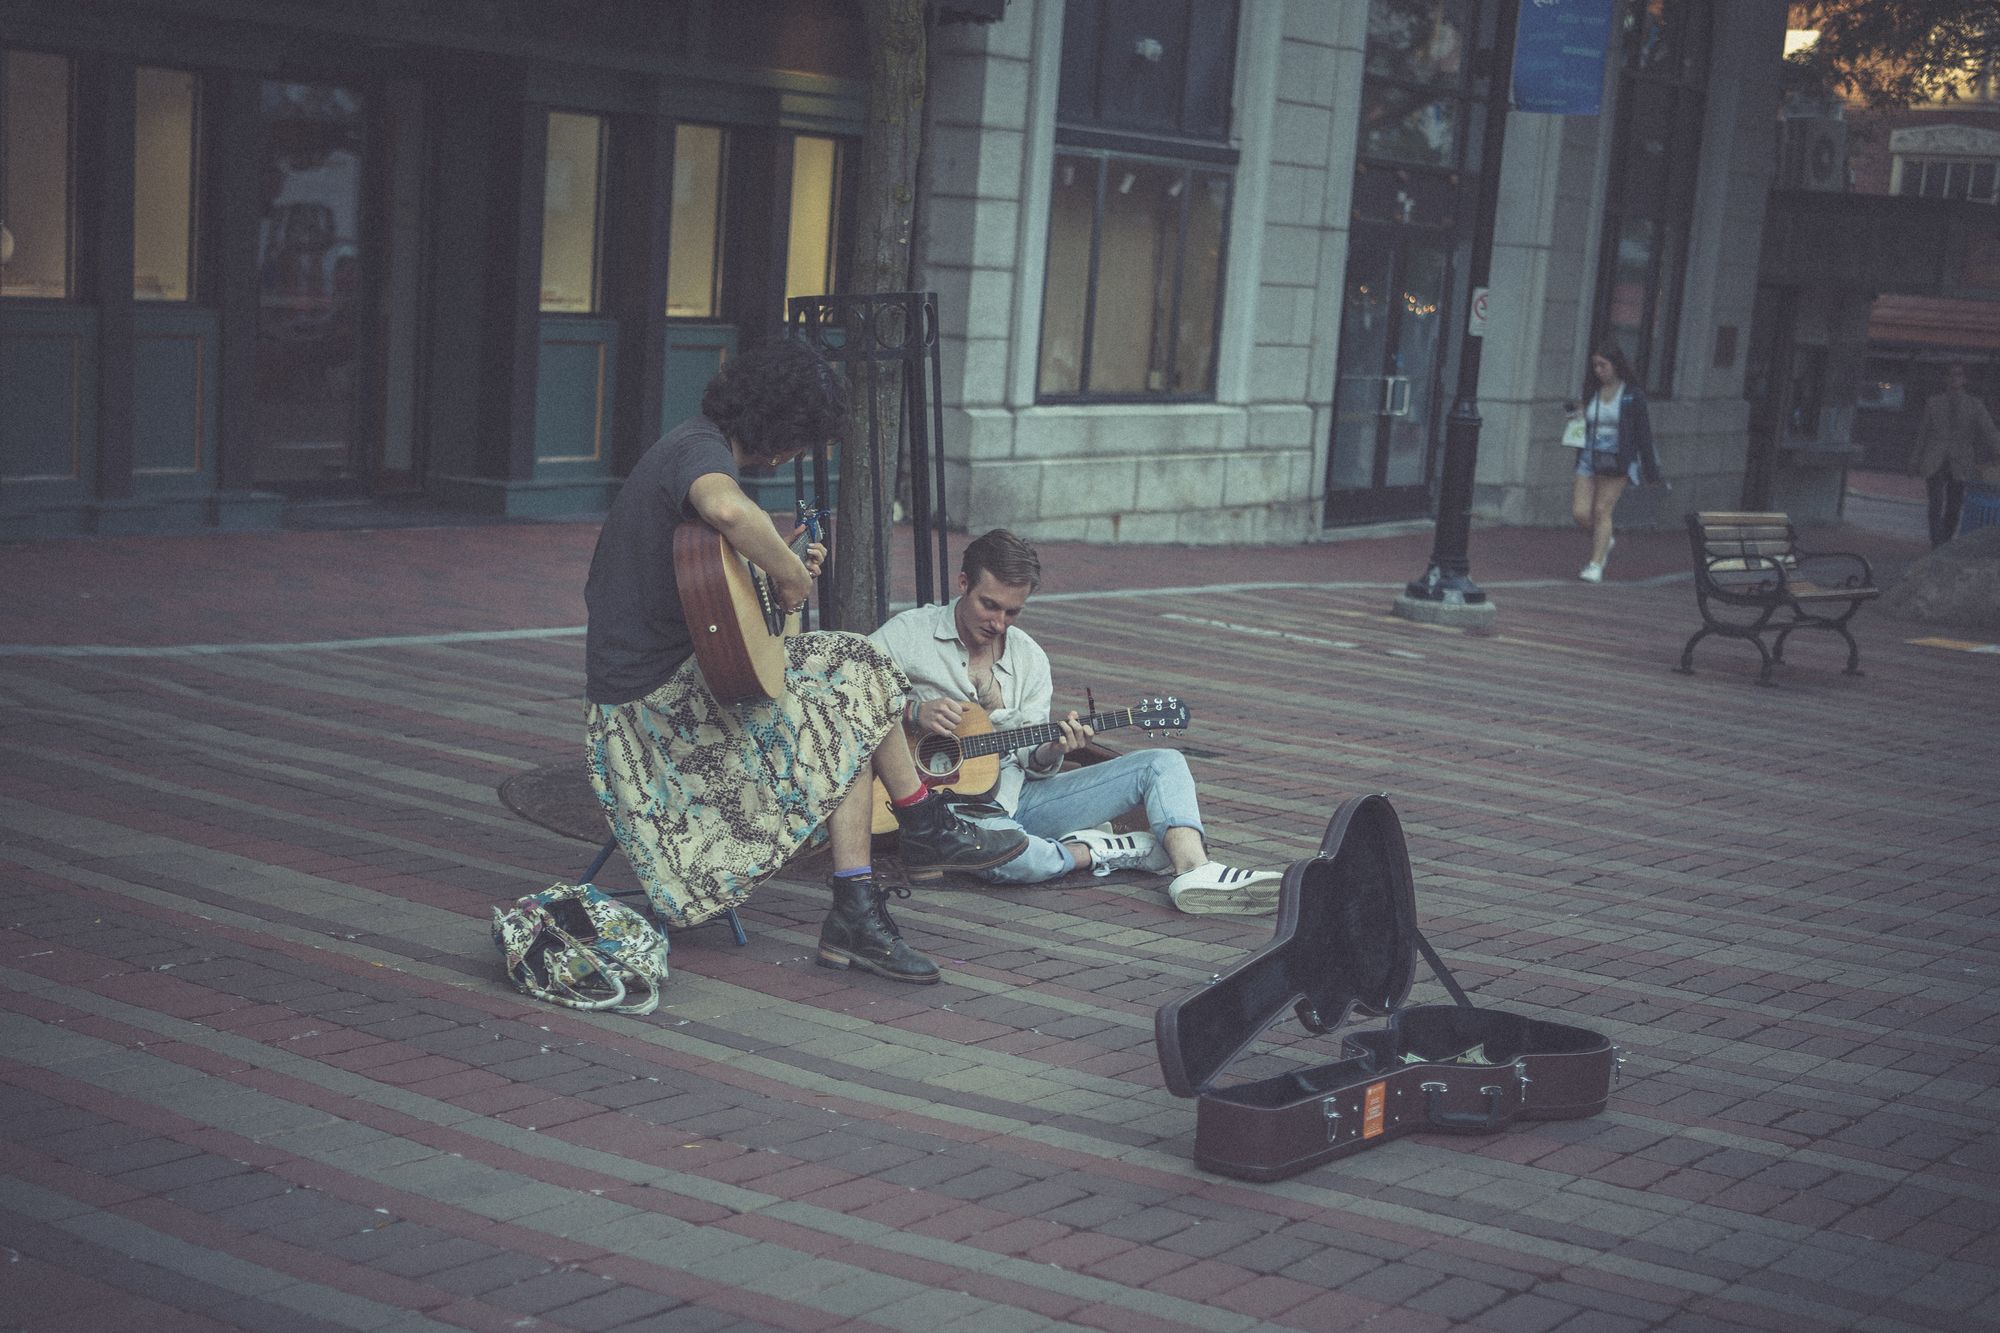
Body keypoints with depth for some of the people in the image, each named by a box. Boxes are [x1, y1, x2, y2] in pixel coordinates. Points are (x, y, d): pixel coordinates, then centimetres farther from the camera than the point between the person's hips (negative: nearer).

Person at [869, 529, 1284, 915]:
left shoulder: (1030, 658, 11)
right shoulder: (908, 634, -2)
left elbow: (1032, 763, 9)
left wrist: (1051, 751, -15)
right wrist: (912, 712, -21)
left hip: (1018, 796, 6)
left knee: (1164, 764, -7)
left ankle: (1195, 872, -34)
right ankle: (1102, 852, -15)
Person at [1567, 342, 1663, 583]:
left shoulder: (1633, 395, -3)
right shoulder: (1592, 391, 10)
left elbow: (1643, 433, -1)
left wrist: (1651, 472, -2)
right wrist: (1577, 414, -1)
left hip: (1617, 462, -4)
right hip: (1589, 459, 5)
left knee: (1602, 510, -8)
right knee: (1579, 512, -4)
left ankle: (1596, 564, 0)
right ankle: (1605, 540, 26)